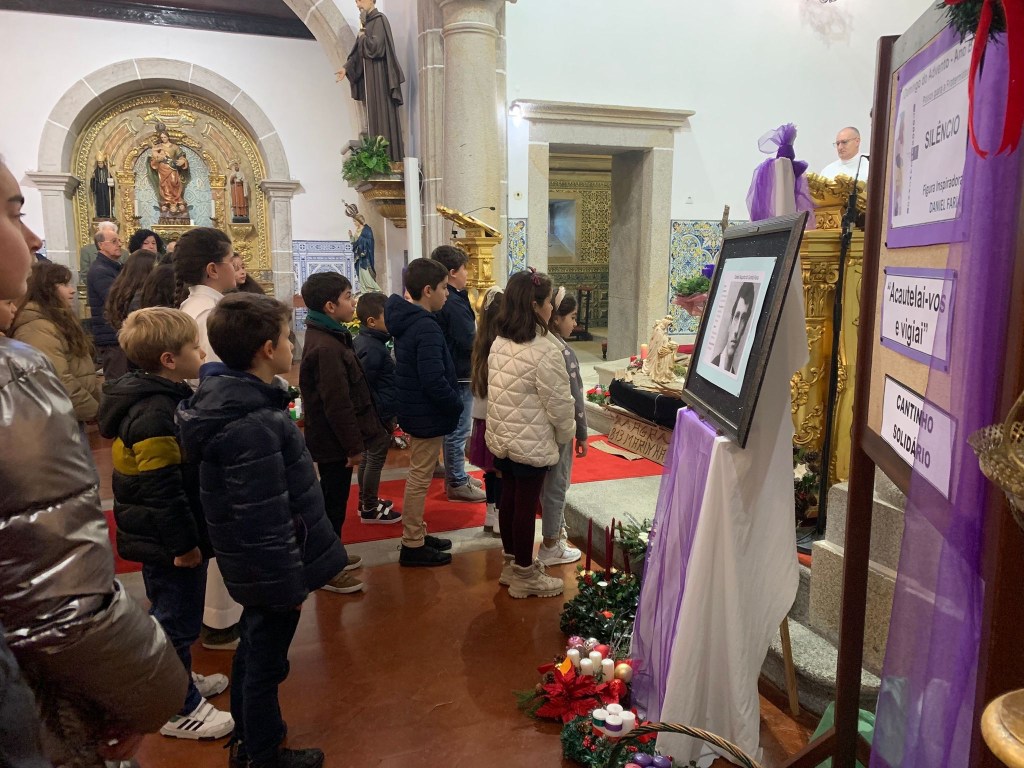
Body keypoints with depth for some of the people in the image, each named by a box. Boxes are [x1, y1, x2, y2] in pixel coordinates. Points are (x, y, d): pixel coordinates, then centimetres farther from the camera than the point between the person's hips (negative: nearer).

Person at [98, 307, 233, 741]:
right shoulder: (156, 414, -26)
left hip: (160, 538, 10)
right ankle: (179, 710, 20)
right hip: (168, 542, -10)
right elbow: (161, 489, -27)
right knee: (176, 620, 4)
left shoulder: (162, 397, 7)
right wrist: (183, 543, -21)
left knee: (171, 614, 24)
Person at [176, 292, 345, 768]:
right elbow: (265, 521, -29)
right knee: (265, 663, 11)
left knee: (254, 649, 26)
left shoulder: (230, 398, 0)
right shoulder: (254, 427, -32)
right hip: (273, 569, -10)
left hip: (254, 567, 10)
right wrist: (289, 585, -18)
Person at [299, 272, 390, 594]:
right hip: (334, 442, -10)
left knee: (333, 498, 21)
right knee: (333, 502, 3)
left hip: (330, 438, 10)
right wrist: (354, 445, -19)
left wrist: (354, 440, 19)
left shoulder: (326, 337, 9)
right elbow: (337, 404, -26)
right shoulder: (326, 347, -24)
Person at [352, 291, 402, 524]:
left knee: (368, 457, 19)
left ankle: (366, 502, 33)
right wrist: (385, 417, -19)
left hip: (373, 413, 10)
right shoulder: (372, 349, -23)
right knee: (376, 460, 2)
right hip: (379, 415, -10)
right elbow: (366, 387, -24)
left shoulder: (363, 341, 7)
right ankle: (370, 510, 15)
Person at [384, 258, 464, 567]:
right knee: (420, 479, 1)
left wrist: (452, 403, 13)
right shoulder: (426, 328, -23)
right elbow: (433, 381, -28)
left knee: (418, 476, 19)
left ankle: (416, 534, 32)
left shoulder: (407, 320, 7)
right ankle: (413, 546, 14)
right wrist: (457, 405, -13)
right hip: (428, 415, -10)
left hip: (416, 411, 10)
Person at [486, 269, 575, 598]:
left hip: (501, 438, 8)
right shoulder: (544, 352, -22)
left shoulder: (498, 344, 1)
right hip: (532, 444, -7)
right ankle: (525, 576, 20)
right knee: (526, 507, 5)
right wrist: (566, 435, 2)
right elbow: (559, 405, -16)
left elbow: (498, 393, 9)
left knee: (509, 499, 18)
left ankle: (512, 562, 35)